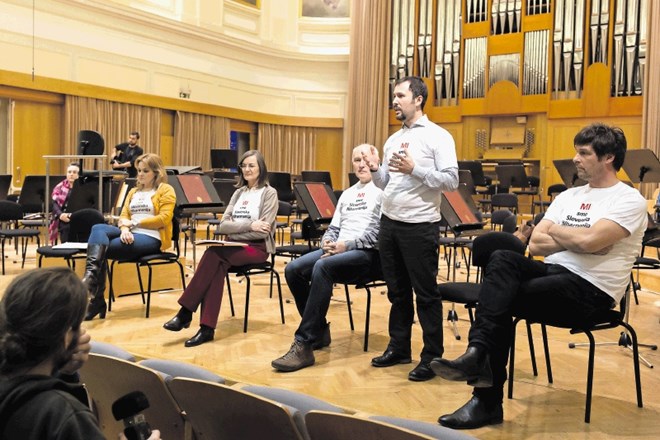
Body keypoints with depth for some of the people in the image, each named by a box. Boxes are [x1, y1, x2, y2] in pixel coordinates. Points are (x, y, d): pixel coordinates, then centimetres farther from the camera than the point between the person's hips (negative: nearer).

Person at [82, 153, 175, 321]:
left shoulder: (166, 190, 5)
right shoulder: (133, 191, 26)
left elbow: (163, 219, -9)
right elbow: (123, 216, 14)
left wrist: (134, 222, -9)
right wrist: (124, 229, -10)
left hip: (150, 238, -6)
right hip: (130, 235, 6)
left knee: (102, 249, -26)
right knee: (98, 229, -26)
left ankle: (97, 300, -26)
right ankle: (91, 272, -42)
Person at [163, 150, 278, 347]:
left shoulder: (269, 193, -1)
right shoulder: (238, 193, 17)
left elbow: (263, 231, -12)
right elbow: (223, 226, 4)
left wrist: (236, 229, -12)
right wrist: (249, 225, -12)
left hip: (257, 247, -5)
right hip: (235, 246, 5)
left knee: (213, 255, -30)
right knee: (217, 265, -31)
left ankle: (186, 312, -26)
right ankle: (207, 328, -34)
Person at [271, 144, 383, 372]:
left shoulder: (382, 191, 0)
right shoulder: (347, 194, 25)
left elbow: (380, 230, -13)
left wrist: (347, 244, -17)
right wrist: (328, 242, -1)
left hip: (367, 252, -8)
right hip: (339, 250, 8)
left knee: (322, 267, -35)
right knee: (293, 269, -16)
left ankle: (304, 345, -33)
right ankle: (319, 330, -2)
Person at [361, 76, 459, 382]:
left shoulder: (438, 137, -7)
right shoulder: (393, 140, 15)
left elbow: (451, 181, -14)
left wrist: (414, 169, -22)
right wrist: (375, 170, -3)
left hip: (420, 226, -7)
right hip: (389, 222, 7)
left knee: (425, 293, 1)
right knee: (397, 291, 15)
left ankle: (432, 356, 11)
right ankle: (399, 347, 26)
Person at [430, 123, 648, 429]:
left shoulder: (629, 200, -4)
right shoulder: (568, 195, 17)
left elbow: (588, 241, -21)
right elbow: (535, 244, 7)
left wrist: (554, 230, -2)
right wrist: (575, 240, -8)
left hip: (591, 290, -6)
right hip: (553, 273, 6)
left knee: (501, 299, -23)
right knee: (501, 259, -24)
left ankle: (488, 401, -13)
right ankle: (478, 353, -30)